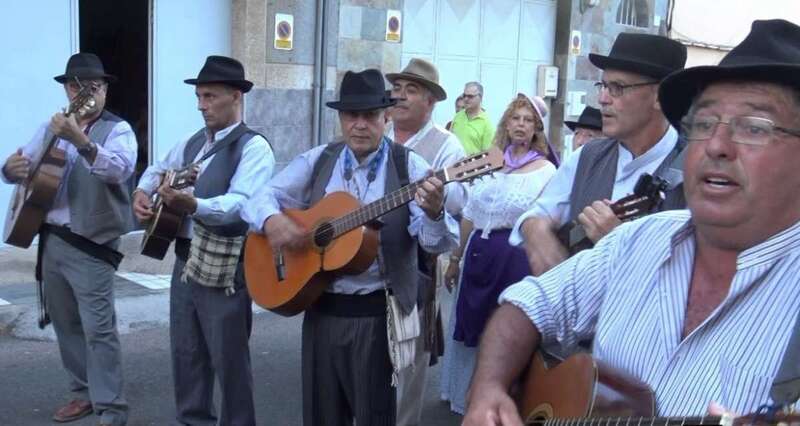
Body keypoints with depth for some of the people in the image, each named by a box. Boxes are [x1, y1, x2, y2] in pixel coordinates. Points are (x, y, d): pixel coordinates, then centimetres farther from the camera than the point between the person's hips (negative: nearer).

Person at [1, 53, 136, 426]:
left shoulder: (118, 129, -7)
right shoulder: (51, 129, 12)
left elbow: (119, 170, -26)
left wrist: (80, 140, -41)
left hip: (91, 245, -7)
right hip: (50, 239, 7)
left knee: (98, 328, -8)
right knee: (65, 322, 15)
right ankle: (84, 392, 29)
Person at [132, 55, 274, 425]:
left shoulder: (253, 147, -13)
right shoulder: (193, 141, 13)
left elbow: (241, 204, -26)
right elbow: (158, 169, 27)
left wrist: (193, 206, -43)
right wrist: (142, 193, 5)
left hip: (224, 267, -8)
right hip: (185, 259, 8)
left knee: (228, 359, 2)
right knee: (185, 352, 16)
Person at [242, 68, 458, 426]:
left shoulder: (408, 166, -6)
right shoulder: (317, 161, 5)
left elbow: (438, 242, -14)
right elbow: (261, 198, 7)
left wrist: (434, 213, -37)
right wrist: (271, 220, -17)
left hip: (378, 312, -3)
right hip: (321, 307, 3)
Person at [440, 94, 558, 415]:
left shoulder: (546, 171, -5)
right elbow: (469, 217, 12)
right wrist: (455, 258, 14)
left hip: (516, 258, -5)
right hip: (477, 254, 5)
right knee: (470, 326, 14)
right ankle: (465, 395, 34)